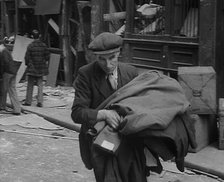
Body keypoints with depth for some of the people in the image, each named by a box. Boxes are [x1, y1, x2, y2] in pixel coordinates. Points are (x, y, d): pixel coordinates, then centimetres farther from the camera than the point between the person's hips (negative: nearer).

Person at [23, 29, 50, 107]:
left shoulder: (30, 46, -11)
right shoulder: (43, 45, -3)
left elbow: (27, 57, -8)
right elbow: (47, 56, 2)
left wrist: (27, 64, 10)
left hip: (32, 68, -2)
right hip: (41, 68, 2)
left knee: (30, 85, 7)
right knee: (40, 85, 8)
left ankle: (28, 101, 12)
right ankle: (40, 101, 3)